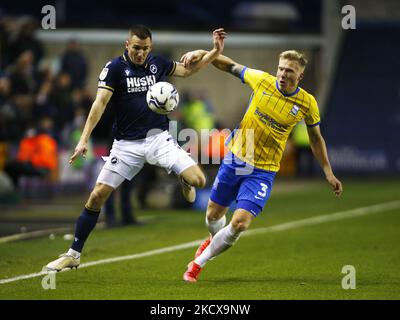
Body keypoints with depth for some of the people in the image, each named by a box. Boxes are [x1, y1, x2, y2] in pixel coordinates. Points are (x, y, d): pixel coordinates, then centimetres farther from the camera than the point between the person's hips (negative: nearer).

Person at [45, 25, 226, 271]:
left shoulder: (158, 64, 4)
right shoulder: (114, 68, -8)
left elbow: (188, 69, 22)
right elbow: (100, 103, -15)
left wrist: (215, 52, 13)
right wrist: (84, 139, -24)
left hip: (158, 137, 2)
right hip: (127, 144, -2)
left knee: (198, 180, -18)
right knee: (98, 196, -7)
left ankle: (183, 179, 22)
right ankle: (74, 254, 7)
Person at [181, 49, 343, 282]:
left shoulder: (307, 103, -9)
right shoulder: (262, 80, -9)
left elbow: (316, 138, 7)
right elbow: (231, 66, 6)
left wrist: (328, 173, 9)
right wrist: (203, 54, -8)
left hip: (263, 171, -2)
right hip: (235, 158, 2)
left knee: (240, 223, -17)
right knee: (214, 215, 14)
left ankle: (199, 263, 5)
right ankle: (215, 240, 52)